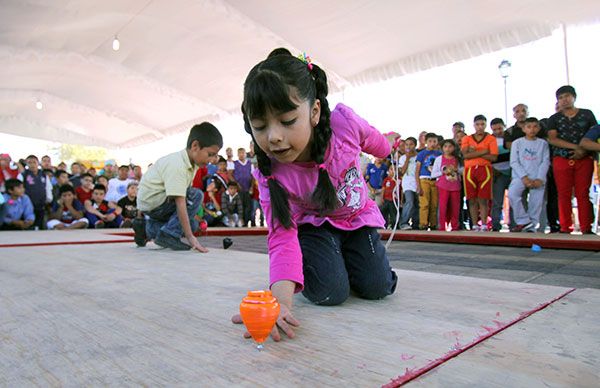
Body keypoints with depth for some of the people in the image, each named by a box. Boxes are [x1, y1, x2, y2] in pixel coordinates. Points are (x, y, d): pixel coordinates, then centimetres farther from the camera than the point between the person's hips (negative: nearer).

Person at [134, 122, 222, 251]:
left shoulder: (189, 163, 0)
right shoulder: (177, 166, -28)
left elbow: (183, 193, 5)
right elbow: (180, 202, -33)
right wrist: (190, 237, -33)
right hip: (152, 201, -9)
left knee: (192, 224, 11)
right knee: (196, 195, -20)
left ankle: (148, 229, 16)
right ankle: (168, 234, -17)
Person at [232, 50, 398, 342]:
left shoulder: (343, 121, -30)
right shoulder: (270, 174, -31)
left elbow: (373, 140, -5)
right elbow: (282, 236, -34)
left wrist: (387, 144, 21)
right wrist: (281, 301, -50)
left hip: (357, 216, 2)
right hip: (314, 224, -1)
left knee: (377, 287, -7)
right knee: (329, 293, -19)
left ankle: (345, 257, 24)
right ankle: (318, 262, 15)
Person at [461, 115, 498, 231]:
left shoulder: (491, 139, 7)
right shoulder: (467, 139, 12)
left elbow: (493, 157, -6)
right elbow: (465, 155, -5)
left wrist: (474, 153, -7)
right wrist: (483, 152, -8)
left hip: (485, 170, -2)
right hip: (469, 170, 2)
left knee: (483, 200, -6)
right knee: (472, 200, 1)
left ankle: (484, 225, -4)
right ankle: (475, 225, 5)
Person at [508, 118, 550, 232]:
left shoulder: (543, 143, 12)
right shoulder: (517, 143, 8)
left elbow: (545, 162, 4)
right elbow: (514, 162, 0)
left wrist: (540, 179, -10)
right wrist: (524, 177, -12)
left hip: (538, 178, 1)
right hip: (520, 177, -1)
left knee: (536, 203, -6)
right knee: (512, 194, -25)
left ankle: (531, 226, 6)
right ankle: (523, 221, -14)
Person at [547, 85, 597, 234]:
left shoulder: (587, 114, 11)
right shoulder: (554, 119, 10)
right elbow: (552, 139, -2)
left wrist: (584, 150, -10)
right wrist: (575, 146, -12)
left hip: (584, 159, 0)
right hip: (562, 160, 0)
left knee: (583, 194, -1)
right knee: (564, 195, -1)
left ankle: (586, 228, 3)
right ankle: (565, 227, 3)